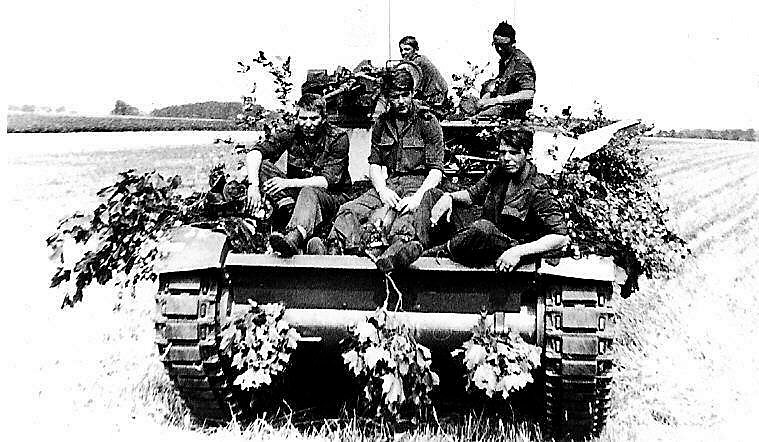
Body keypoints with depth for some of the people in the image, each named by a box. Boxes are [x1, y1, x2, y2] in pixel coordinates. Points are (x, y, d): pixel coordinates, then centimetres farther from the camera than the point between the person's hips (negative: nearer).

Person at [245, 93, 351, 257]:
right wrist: (254, 186, -35)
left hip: (333, 196, -4)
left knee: (309, 192, -42)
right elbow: (254, 153, -16)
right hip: (296, 191, 5)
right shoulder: (292, 134, -4)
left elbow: (328, 180, -21)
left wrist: (289, 183, -32)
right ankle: (288, 204, -32)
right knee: (261, 166, -14)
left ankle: (292, 238, -69)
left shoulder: (338, 138, -12)